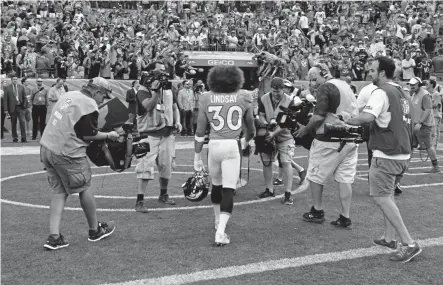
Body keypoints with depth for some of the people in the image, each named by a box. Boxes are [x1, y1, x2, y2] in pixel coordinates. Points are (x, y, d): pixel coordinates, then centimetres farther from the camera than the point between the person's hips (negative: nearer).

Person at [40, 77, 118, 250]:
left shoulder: (69, 95, 14)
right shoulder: (90, 105, -10)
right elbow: (88, 135, -11)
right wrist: (109, 136, 4)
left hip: (47, 147, 8)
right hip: (67, 153, -8)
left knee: (59, 192, 13)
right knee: (84, 189, 9)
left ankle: (54, 237, 7)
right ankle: (95, 230, 25)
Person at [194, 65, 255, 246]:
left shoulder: (206, 98, 2)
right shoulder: (243, 98, 2)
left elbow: (200, 131, 3)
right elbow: (251, 129, 14)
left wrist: (197, 156, 10)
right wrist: (246, 141, 36)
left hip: (214, 145, 2)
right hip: (232, 145, -2)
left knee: (216, 185, 22)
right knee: (228, 190, 1)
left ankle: (218, 221, 41)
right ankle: (220, 232, -7)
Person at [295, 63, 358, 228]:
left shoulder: (325, 87, -10)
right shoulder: (345, 85, 16)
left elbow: (319, 116, -17)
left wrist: (305, 130, -3)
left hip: (329, 139, -8)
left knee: (315, 175, 9)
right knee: (345, 178, 7)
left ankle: (317, 212, 18)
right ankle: (345, 218, 9)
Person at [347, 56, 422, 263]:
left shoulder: (382, 92, -13)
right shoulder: (402, 94, 15)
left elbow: (366, 117, -28)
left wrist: (344, 122, -14)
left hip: (387, 155, -9)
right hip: (403, 154, 9)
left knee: (380, 197, -6)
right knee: (387, 195, 21)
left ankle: (409, 244, -8)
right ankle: (390, 238, 25)